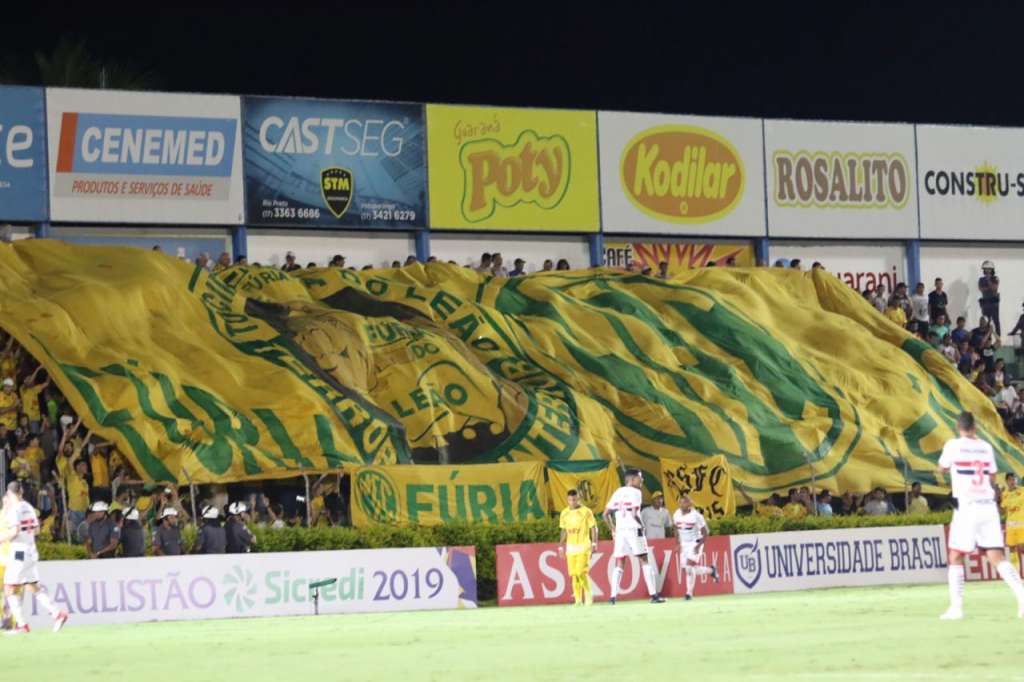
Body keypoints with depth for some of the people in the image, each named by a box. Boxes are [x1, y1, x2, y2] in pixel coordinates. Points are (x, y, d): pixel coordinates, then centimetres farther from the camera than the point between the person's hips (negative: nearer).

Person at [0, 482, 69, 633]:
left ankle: (22, 624, -7)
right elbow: (36, 529, 18)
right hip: (31, 551, 8)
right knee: (33, 587, 14)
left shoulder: (14, 509, -12)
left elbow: (14, 531, -22)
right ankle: (57, 613, 1)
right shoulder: (29, 508, 12)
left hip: (18, 552, -8)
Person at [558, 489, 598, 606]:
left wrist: (594, 543, -12)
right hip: (570, 547, 5)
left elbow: (593, 528, -3)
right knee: (573, 574, 2)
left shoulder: (586, 511, -5)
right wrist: (561, 546, 13)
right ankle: (578, 600, 7)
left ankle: (588, 597, -3)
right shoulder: (564, 513, 9)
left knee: (581, 572, -14)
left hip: (583, 546, -5)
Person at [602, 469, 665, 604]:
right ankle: (653, 594, -4)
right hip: (634, 530, -5)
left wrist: (613, 530, 18)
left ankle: (613, 596, -4)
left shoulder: (617, 493, 12)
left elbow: (606, 514, 10)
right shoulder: (636, 492, -7)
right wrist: (641, 525, -2)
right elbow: (634, 514, -18)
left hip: (620, 532, 5)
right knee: (644, 561, 1)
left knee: (619, 564, 6)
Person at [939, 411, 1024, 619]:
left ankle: (956, 607, -4)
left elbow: (943, 468, 14)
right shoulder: (986, 447, 7)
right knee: (997, 557, 2)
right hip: (988, 506, 4)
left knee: (956, 558, 5)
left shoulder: (953, 446, -4)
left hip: (966, 507, -4)